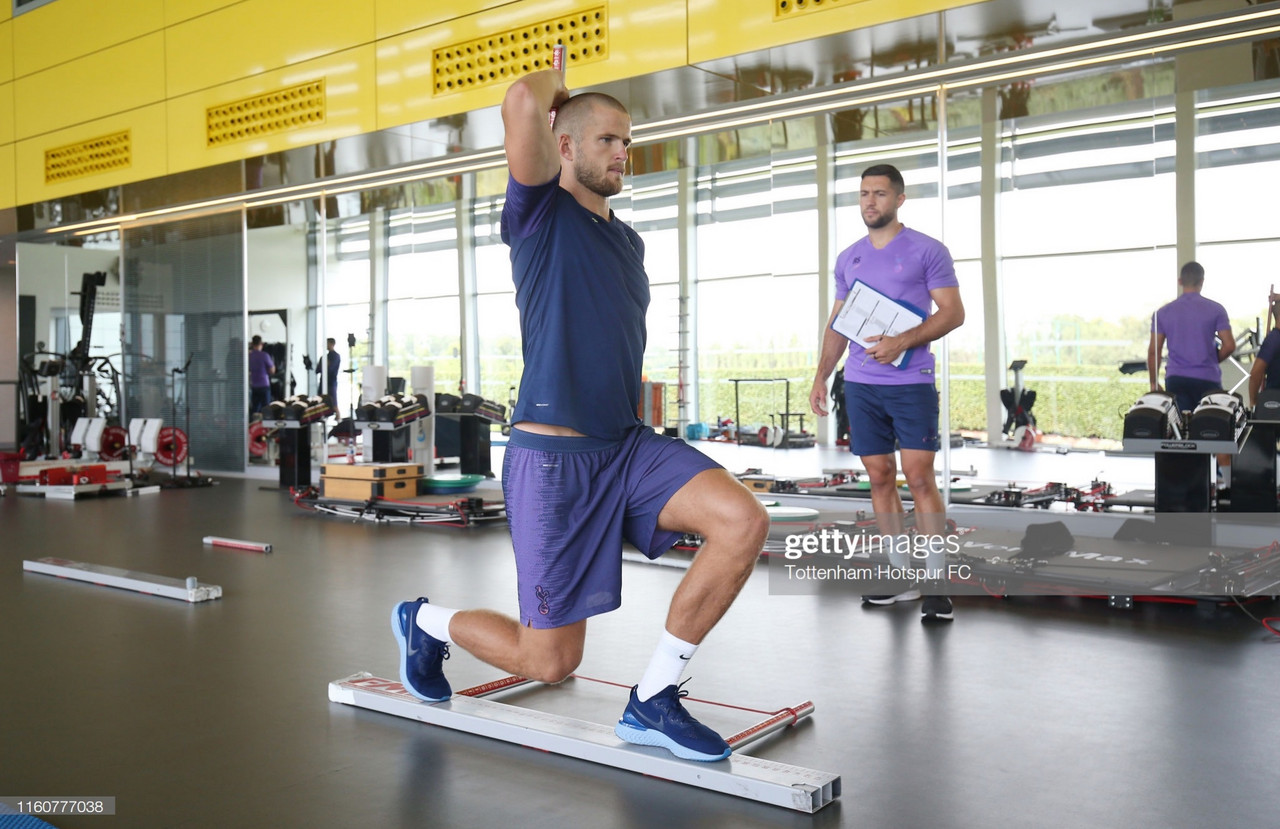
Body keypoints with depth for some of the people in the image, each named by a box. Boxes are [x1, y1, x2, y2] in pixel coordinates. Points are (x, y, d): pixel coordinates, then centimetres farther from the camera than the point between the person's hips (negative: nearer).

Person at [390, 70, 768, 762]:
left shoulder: (628, 241, 16)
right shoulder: (541, 211, -5)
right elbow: (522, 102, -22)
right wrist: (554, 80, 1)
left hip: (628, 444, 7)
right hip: (552, 456, -7)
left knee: (743, 522, -18)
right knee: (550, 660, -1)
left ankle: (653, 701, -3)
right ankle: (426, 621, 30)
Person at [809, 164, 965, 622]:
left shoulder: (927, 250, 0)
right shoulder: (848, 259, 15)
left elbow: (953, 312, -5)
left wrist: (902, 342, -18)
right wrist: (820, 377, 10)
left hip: (911, 382, -5)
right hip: (860, 384, 5)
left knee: (919, 477, -8)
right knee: (880, 477, 6)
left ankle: (937, 584, -1)